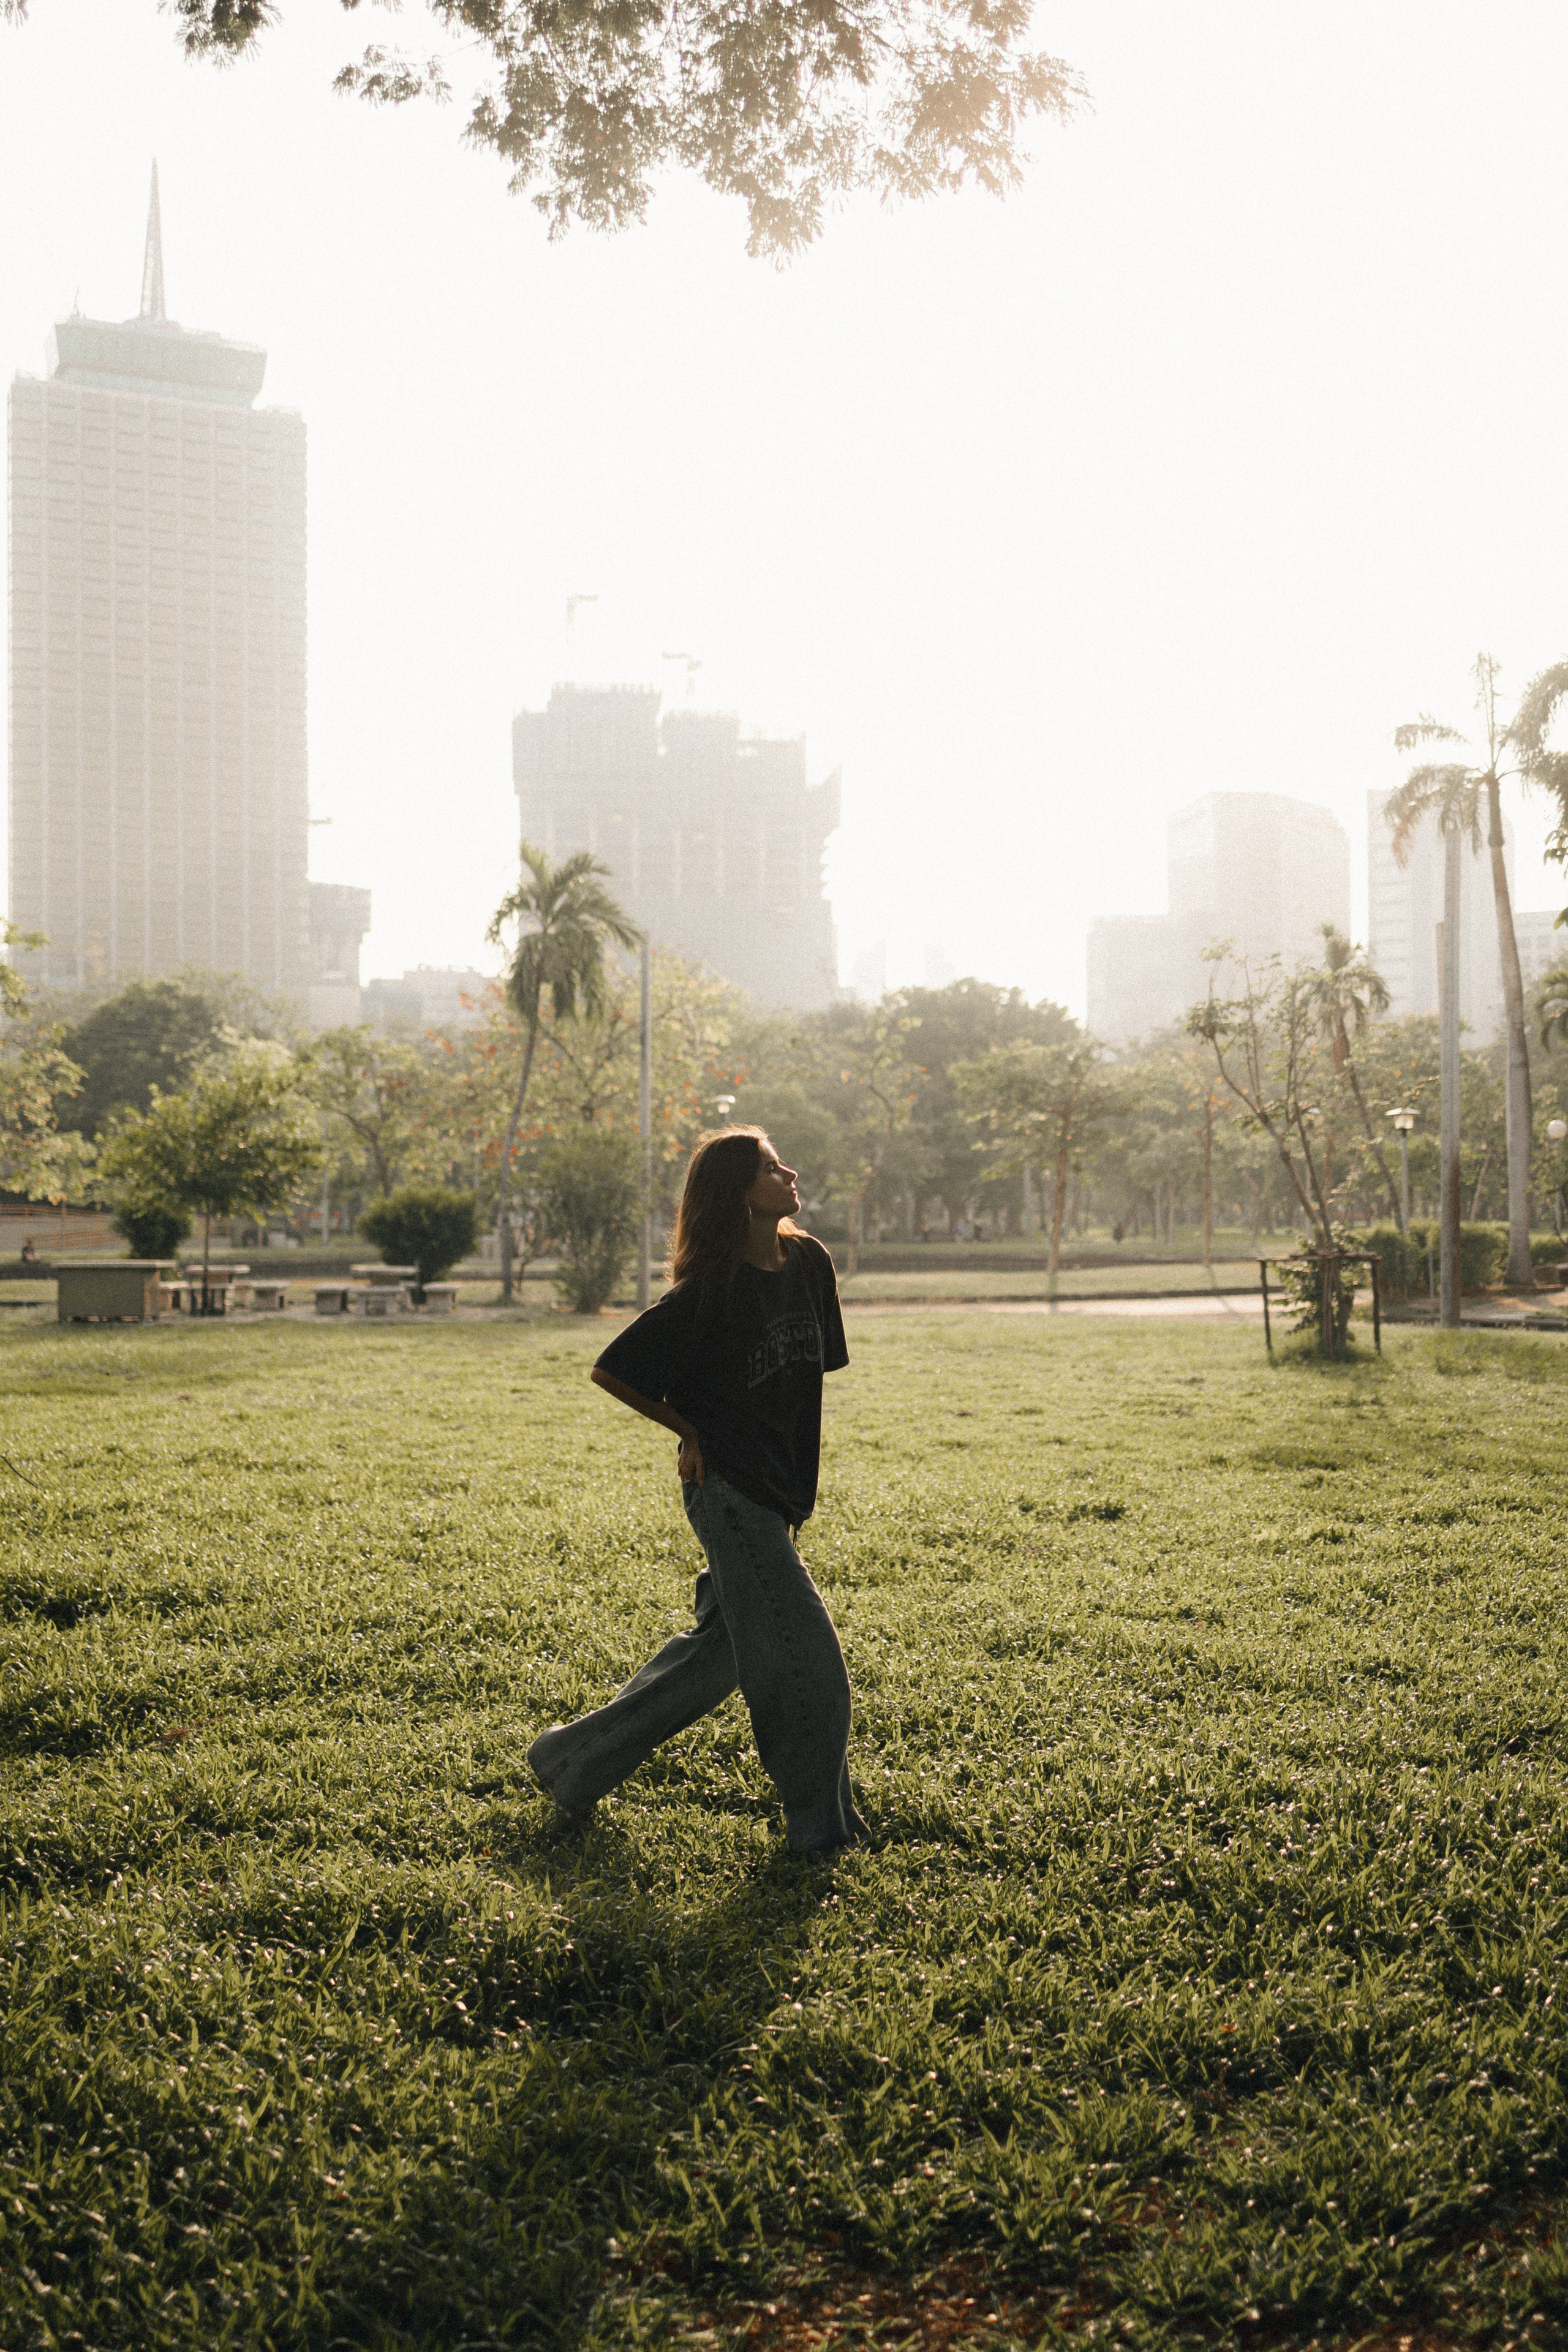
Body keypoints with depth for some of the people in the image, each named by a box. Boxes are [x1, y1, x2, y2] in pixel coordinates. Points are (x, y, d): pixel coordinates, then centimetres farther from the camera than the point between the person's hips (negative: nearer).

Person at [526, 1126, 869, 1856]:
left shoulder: (809, 1264, 3)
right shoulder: (709, 1292, -16)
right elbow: (612, 1371, -9)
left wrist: (792, 1454, 13)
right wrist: (693, 1429, -3)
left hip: (778, 1487, 8)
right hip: (727, 1488, -8)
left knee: (720, 1651, 14)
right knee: (800, 1651, -5)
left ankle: (573, 1761, 27)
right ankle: (821, 1823, 11)